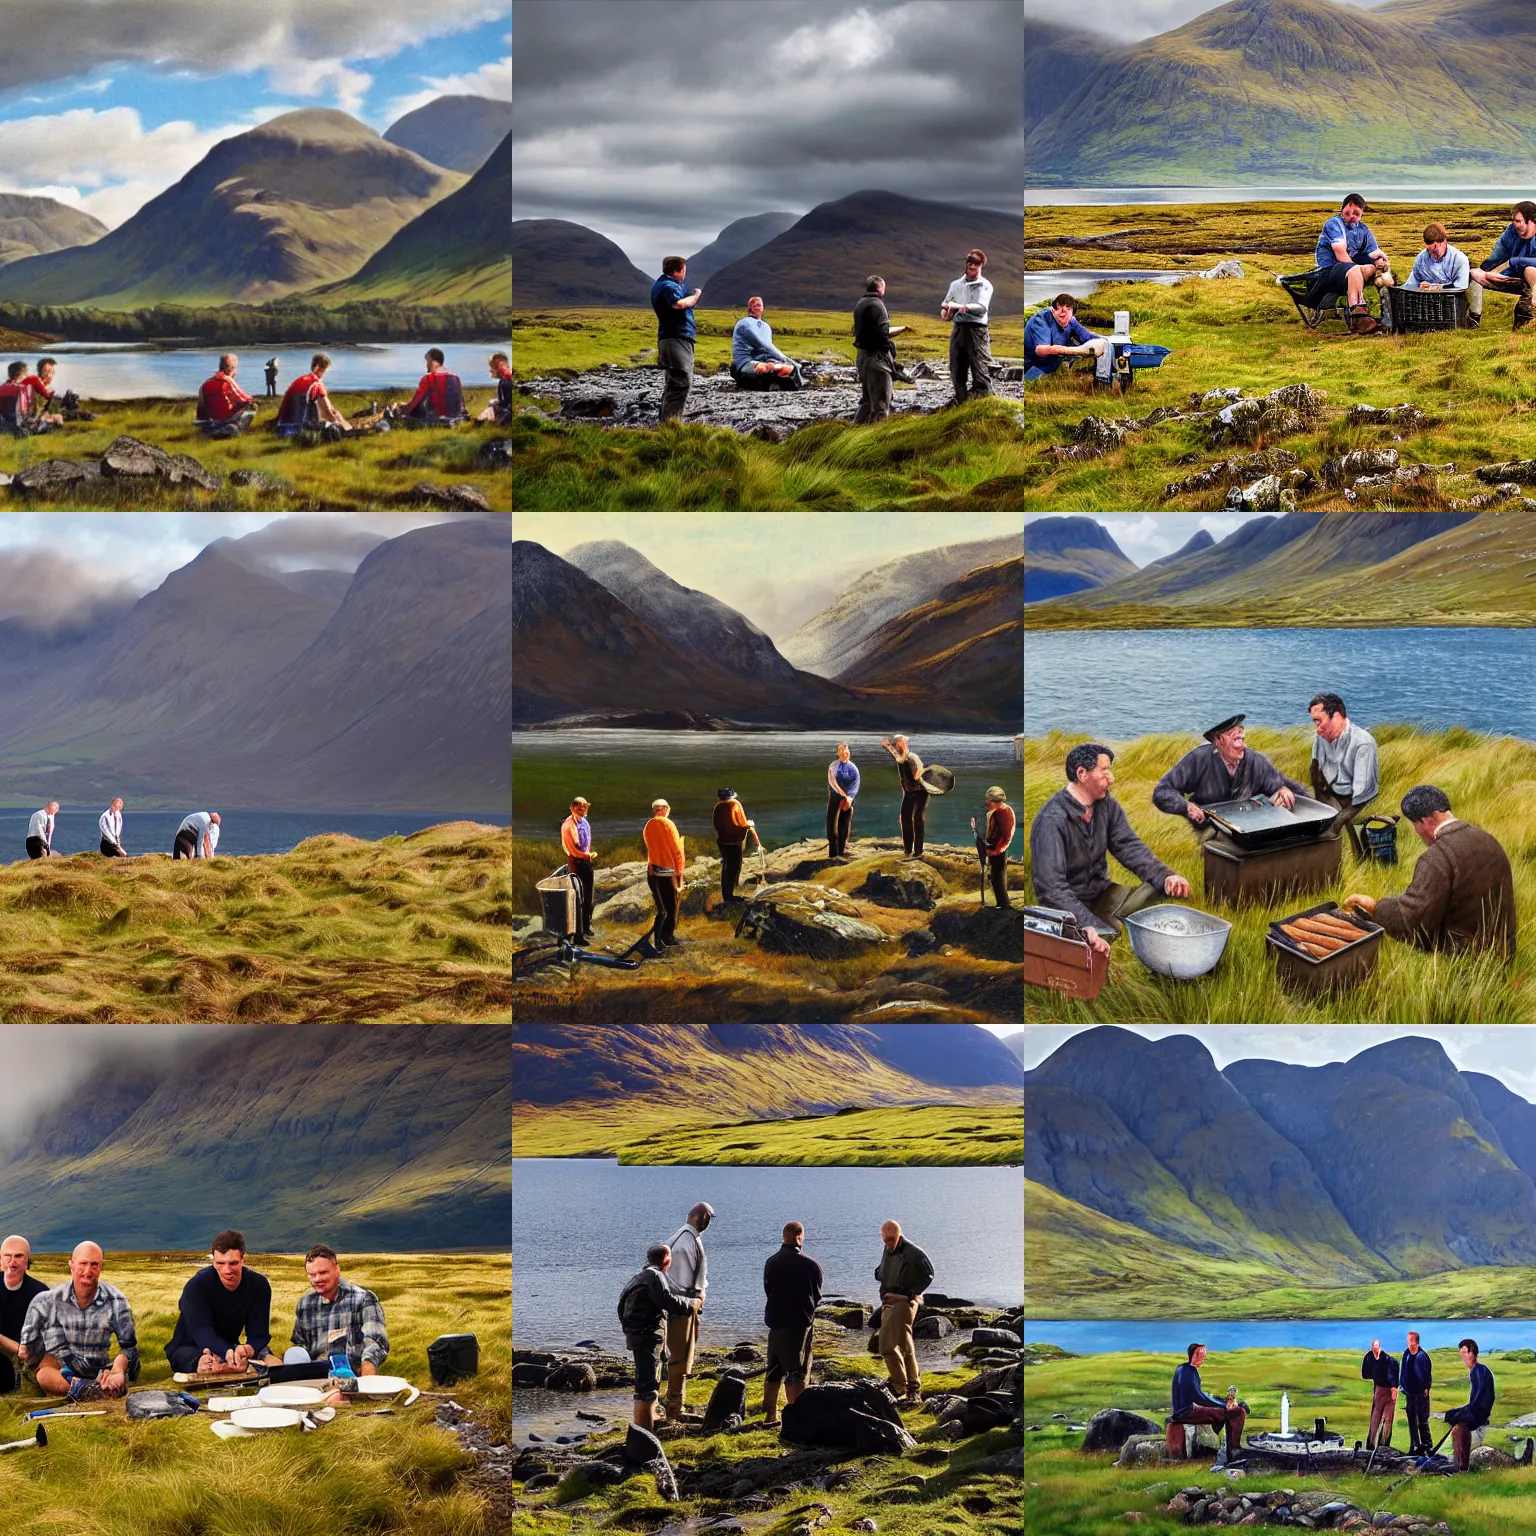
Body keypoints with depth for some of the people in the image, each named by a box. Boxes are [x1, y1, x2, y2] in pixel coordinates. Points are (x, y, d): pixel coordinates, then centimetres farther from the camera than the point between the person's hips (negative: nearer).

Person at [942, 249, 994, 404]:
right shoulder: (956, 284, 18)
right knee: (957, 370, 8)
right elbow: (945, 304, 18)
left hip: (976, 329, -5)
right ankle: (961, 402, 17)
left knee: (980, 370, -10)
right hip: (957, 329, 5)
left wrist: (961, 307, -28)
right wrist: (946, 312, -6)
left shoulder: (985, 285, 2)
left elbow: (982, 307, -13)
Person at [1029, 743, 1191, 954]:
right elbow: (1052, 887, -29)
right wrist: (1087, 925, -41)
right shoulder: (1052, 820, -23)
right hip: (1069, 905, -8)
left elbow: (1130, 847, -2)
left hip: (1102, 894, 8)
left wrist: (1165, 877, -22)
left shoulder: (1107, 805, 2)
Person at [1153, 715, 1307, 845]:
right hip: (1209, 831, -3)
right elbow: (1162, 792, -14)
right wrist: (1187, 807, -33)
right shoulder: (1198, 759, -17)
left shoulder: (1257, 761, -9)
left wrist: (1285, 790, -22)